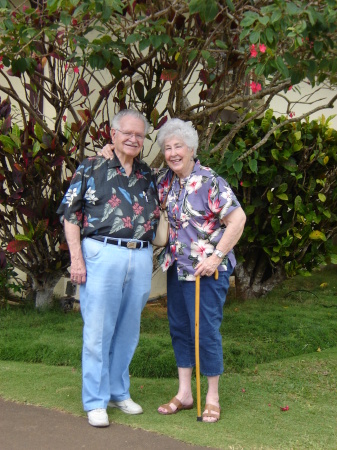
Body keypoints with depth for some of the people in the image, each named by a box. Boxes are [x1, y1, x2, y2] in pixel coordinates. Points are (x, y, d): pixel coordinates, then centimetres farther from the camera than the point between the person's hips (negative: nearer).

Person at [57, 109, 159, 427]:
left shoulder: (147, 175, 16)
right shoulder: (92, 168, 2)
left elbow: (156, 217, 23)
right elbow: (71, 214, -2)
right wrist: (76, 258, -9)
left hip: (140, 257, 5)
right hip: (103, 254, -4)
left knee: (128, 330, 11)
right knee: (98, 330, -1)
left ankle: (119, 392, 26)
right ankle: (95, 401, 9)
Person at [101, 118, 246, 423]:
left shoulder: (210, 182, -15)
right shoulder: (166, 180, 6)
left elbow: (238, 218, -17)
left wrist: (216, 256, -18)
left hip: (206, 271, -7)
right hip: (177, 268, 8)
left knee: (206, 330, -1)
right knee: (179, 328, 13)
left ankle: (212, 398, 15)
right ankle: (184, 394, 26)